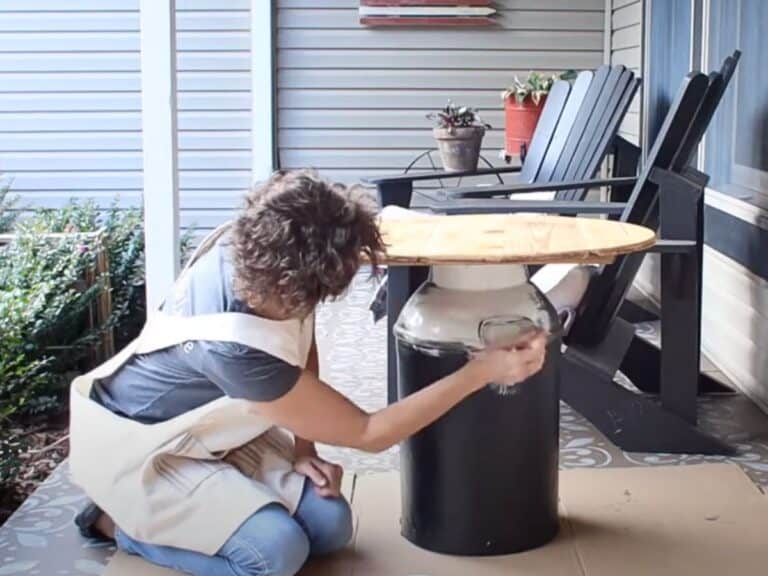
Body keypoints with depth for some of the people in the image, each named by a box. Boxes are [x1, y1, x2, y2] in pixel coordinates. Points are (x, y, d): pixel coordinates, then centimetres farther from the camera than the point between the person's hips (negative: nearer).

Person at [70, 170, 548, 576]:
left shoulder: (254, 248, -21)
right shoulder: (236, 348, -40)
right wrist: (484, 370, -29)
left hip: (215, 429, 8)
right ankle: (122, 522, -3)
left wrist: (302, 448, -7)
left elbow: (302, 347, 2)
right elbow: (369, 433, -29)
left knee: (330, 525, -5)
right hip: (140, 447, -8)